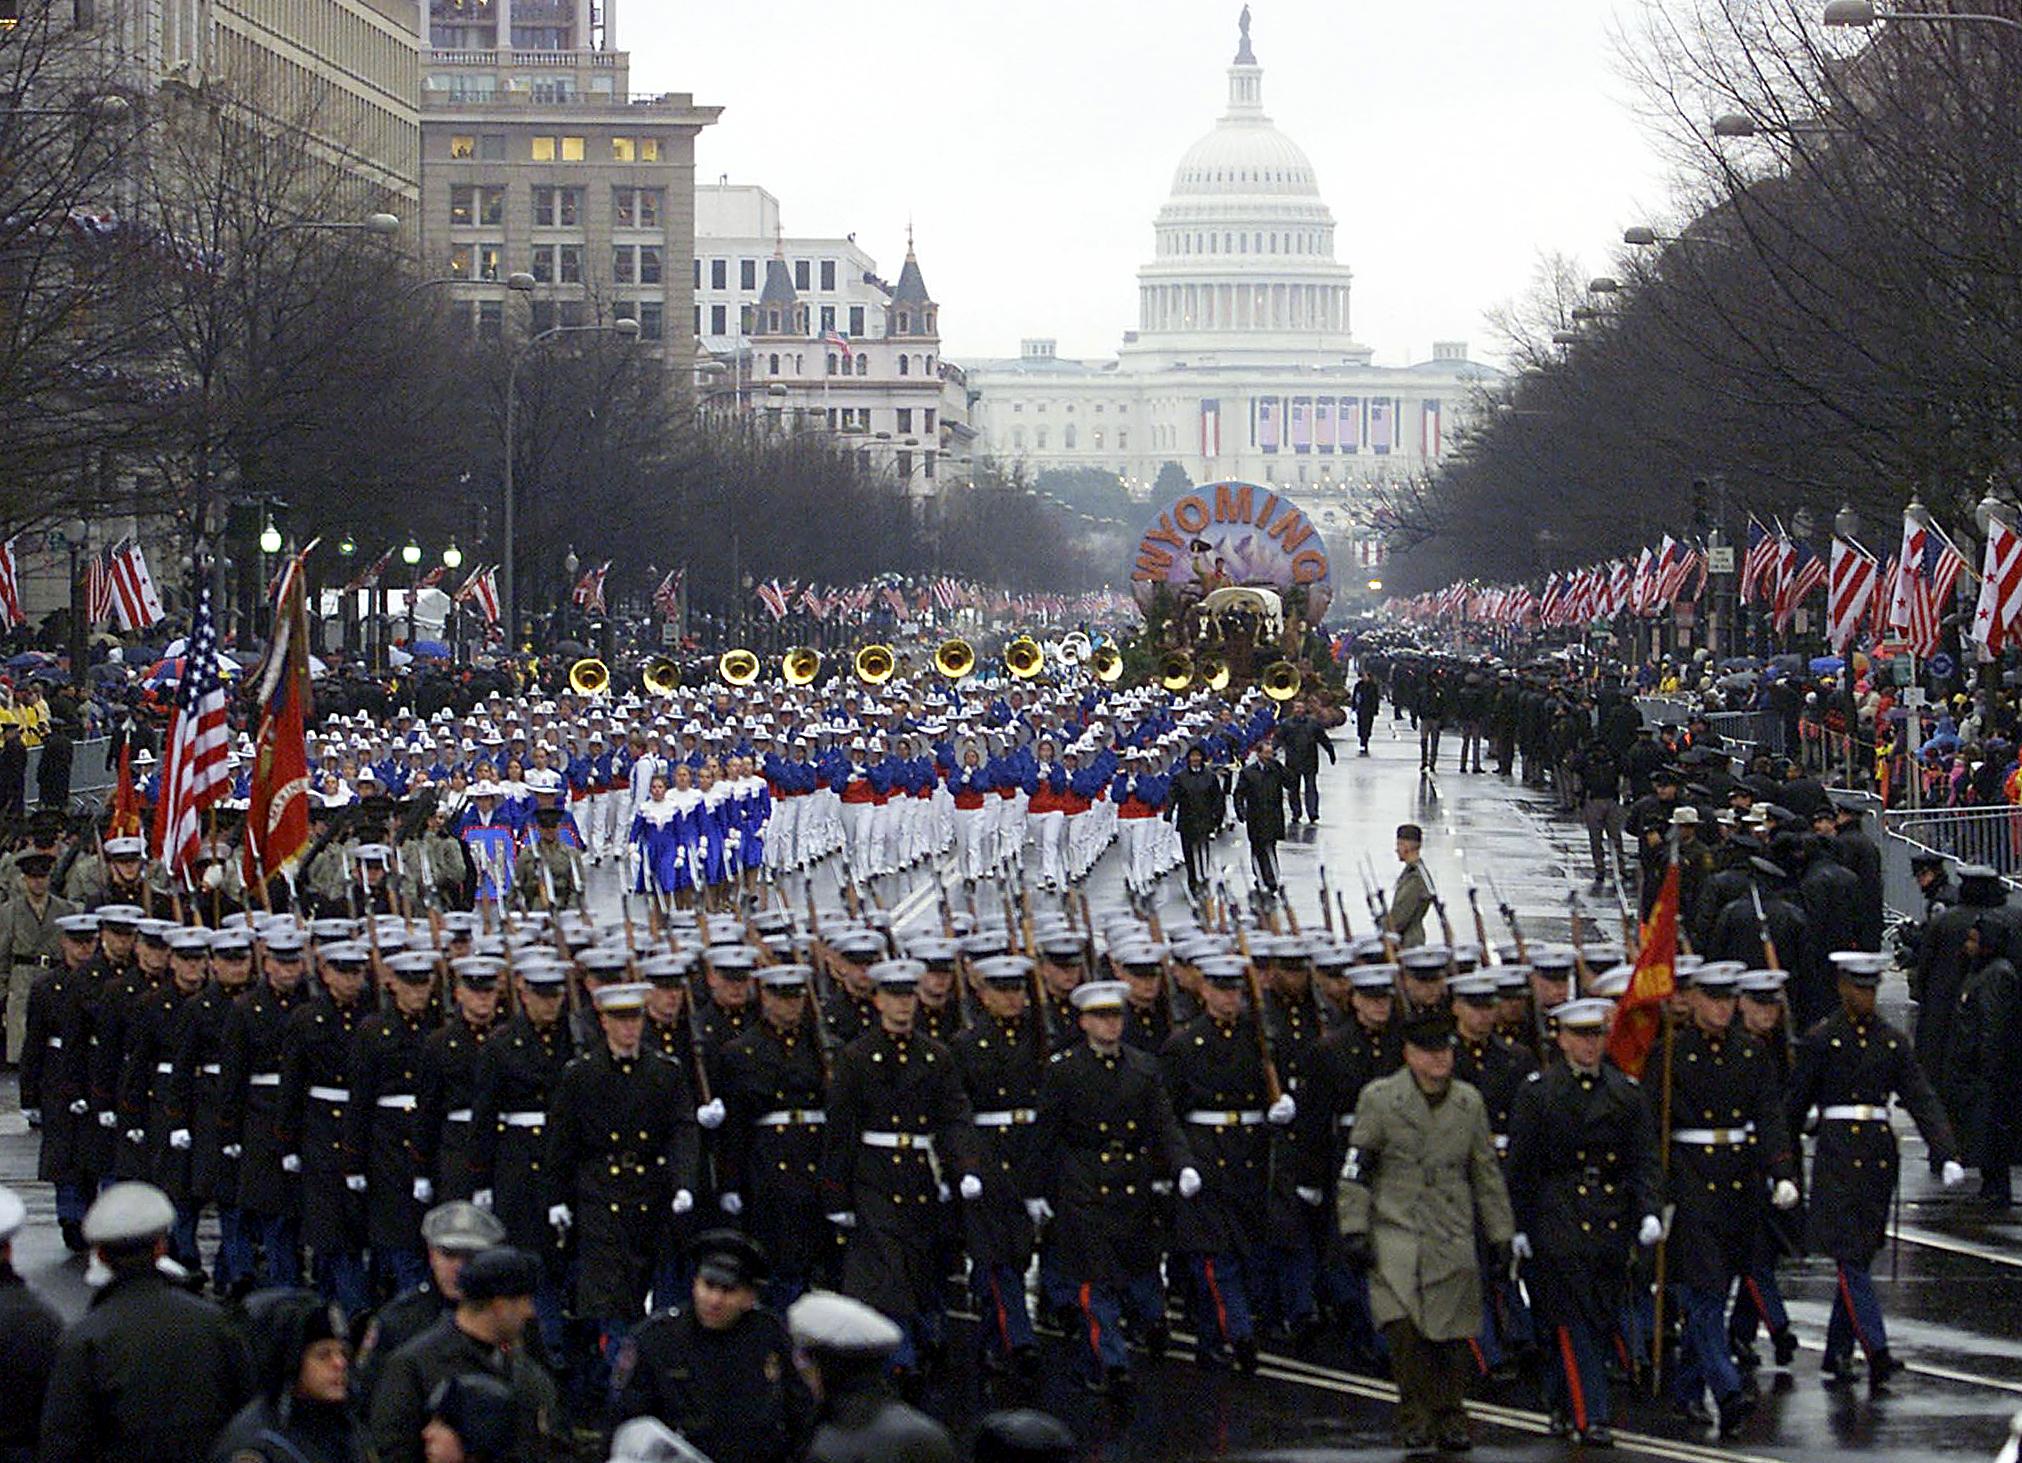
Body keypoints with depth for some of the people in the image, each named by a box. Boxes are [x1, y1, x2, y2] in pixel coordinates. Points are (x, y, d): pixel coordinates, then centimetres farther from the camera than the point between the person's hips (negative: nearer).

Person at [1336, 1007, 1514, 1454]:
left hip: (1452, 1237, 3)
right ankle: (1415, 1418, -3)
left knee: (1452, 1334, -1)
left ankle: (1449, 1419, 17)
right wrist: (1354, 1230, -4)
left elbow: (1486, 1174, 17)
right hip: (1396, 1230, -3)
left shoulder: (1469, 1102, 9)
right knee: (1402, 1325, -17)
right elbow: (1355, 1170, 2)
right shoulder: (1379, 1099, -1)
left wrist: (1501, 1235, 15)